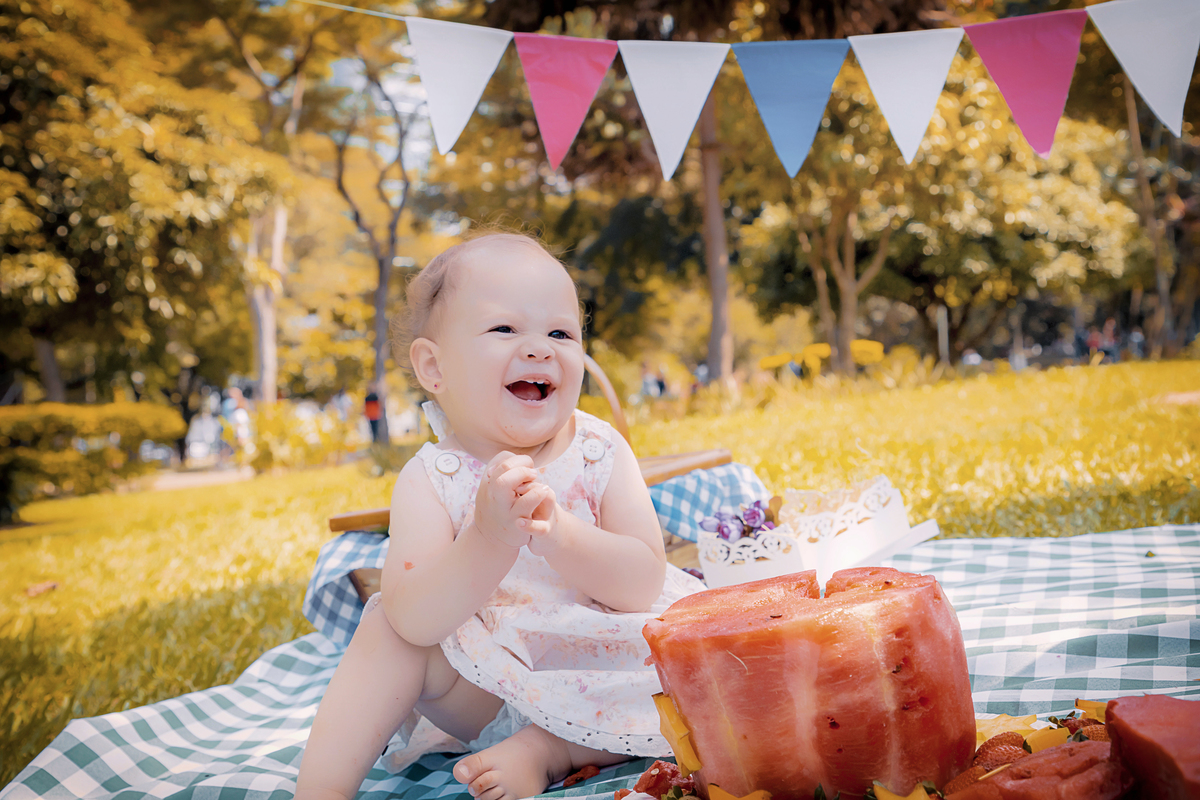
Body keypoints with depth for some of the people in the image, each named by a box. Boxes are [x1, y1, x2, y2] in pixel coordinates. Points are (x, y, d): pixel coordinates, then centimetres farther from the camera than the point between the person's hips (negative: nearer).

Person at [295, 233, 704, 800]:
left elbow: (645, 583, -21)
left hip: (597, 678, 1)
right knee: (388, 630, -20)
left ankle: (545, 751, -17)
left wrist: (556, 533, -39)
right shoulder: (429, 481, -16)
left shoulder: (600, 452, -12)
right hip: (488, 692, -1)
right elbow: (416, 621, -28)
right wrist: (490, 539, -45)